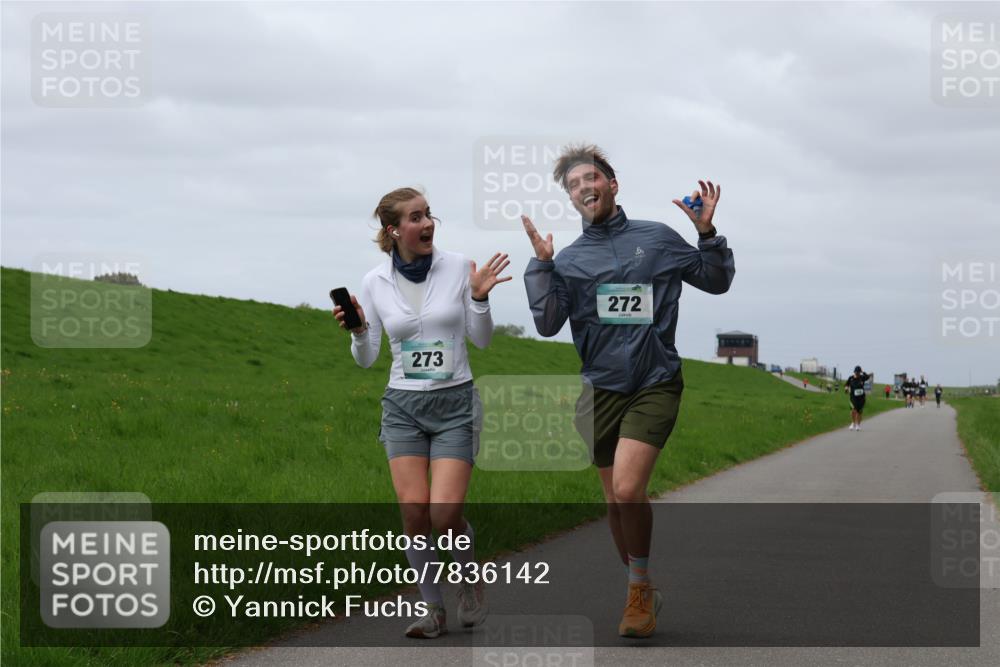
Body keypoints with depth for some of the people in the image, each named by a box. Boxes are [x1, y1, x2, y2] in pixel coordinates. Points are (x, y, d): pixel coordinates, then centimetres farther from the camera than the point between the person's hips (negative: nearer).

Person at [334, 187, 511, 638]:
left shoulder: (456, 267, -3)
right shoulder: (375, 283, 0)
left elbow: (481, 340, 5)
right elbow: (366, 359, 7)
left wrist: (480, 297, -11)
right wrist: (357, 329, -12)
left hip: (455, 402, -1)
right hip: (403, 406, 1)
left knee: (445, 513, -13)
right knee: (413, 512, -9)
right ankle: (433, 610, 8)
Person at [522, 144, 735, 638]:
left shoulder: (658, 239, 5)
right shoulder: (568, 260, 7)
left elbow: (717, 282, 13)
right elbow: (547, 324, -3)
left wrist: (707, 233, -1)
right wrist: (540, 263, -8)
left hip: (655, 384, -3)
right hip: (601, 389, 3)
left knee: (628, 489, -20)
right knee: (615, 499, 8)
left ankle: (640, 586, -2)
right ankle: (641, 592, 25)